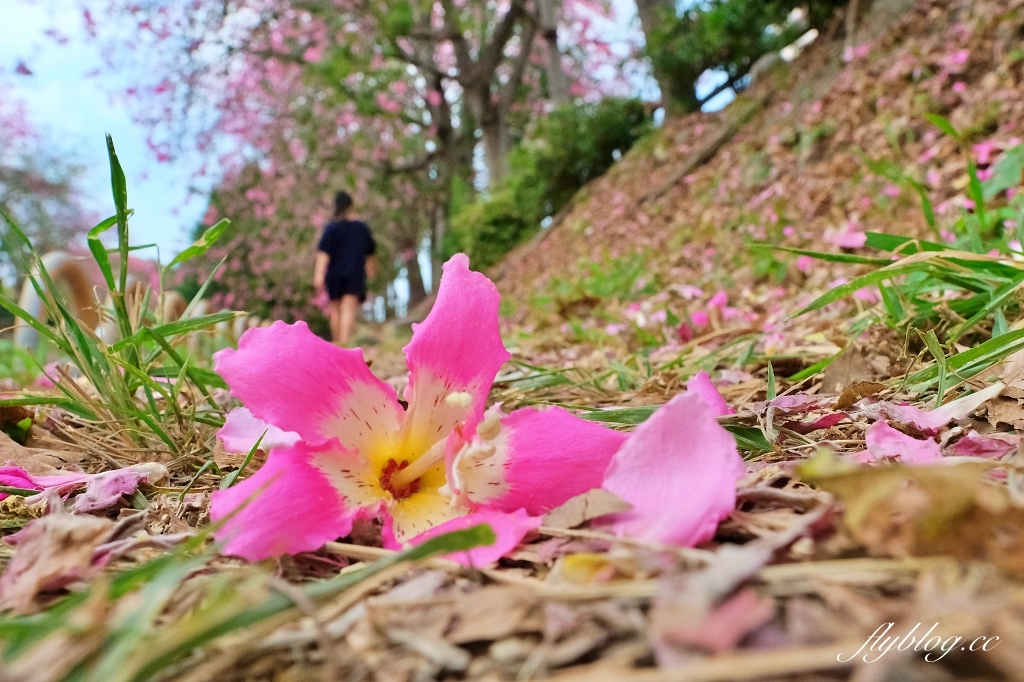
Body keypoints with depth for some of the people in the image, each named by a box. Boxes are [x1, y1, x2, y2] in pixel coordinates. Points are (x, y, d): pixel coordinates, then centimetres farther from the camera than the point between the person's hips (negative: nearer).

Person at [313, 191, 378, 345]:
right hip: (355, 274, 0)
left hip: (334, 274, 0)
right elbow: (370, 251, 20)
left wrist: (319, 274, -20)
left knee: (335, 309, 14)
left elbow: (323, 252, -15)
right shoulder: (361, 228, 6)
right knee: (348, 309, -8)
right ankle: (344, 341, -24)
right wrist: (371, 268, 37)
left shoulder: (331, 228, -2)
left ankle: (336, 342, 23)